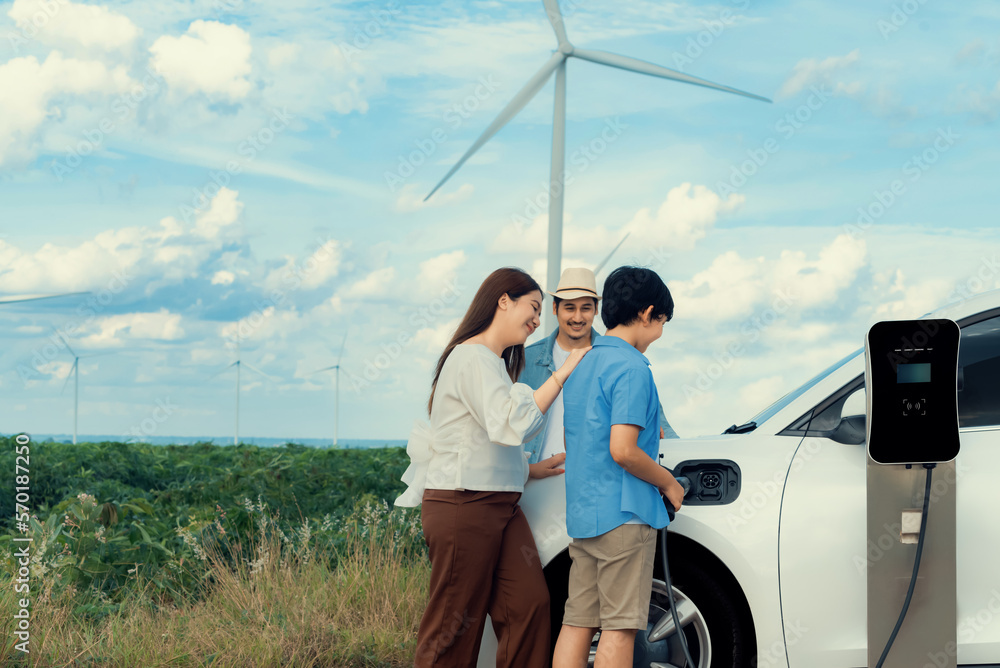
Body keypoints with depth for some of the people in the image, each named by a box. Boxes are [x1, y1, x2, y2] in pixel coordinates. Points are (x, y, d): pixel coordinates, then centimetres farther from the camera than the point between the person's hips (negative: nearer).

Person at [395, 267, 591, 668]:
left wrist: (532, 470, 18)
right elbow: (511, 425, -25)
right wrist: (561, 376, -19)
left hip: (499, 507, 10)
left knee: (529, 605, -2)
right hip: (463, 506, -10)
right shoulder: (472, 357, -12)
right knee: (455, 624, -3)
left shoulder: (493, 362, 21)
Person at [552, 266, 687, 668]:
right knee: (619, 625, -4)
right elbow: (622, 450, -20)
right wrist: (668, 484, -5)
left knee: (577, 621, 8)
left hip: (581, 512, 9)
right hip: (625, 513, -9)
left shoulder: (583, 364, 16)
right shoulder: (631, 367, -12)